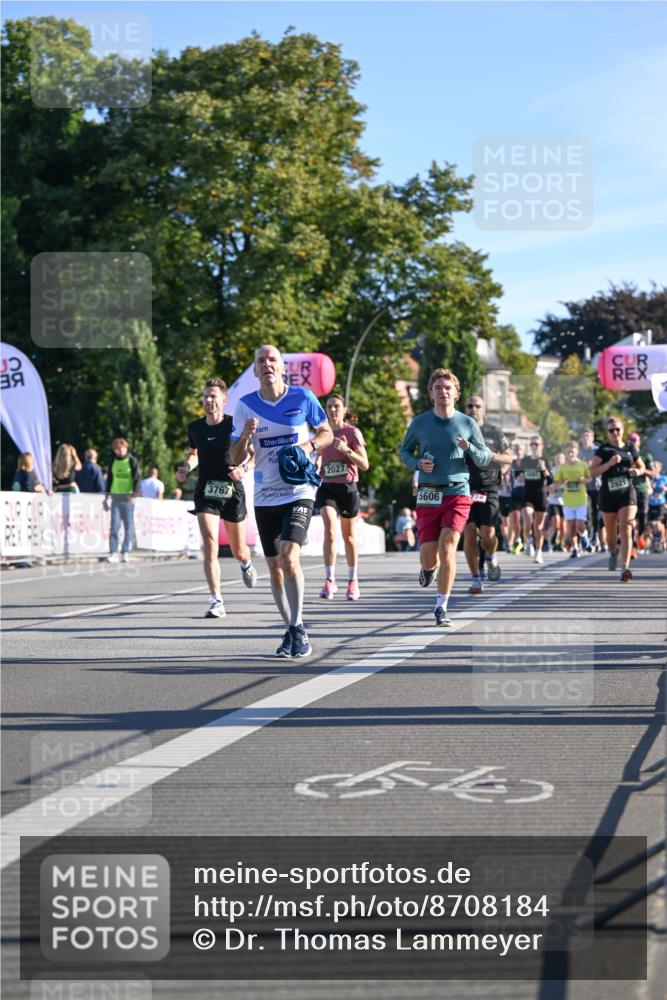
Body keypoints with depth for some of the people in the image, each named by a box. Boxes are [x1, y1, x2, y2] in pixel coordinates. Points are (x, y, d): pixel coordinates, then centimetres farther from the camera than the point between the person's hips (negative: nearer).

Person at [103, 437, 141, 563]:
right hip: (115, 498, 3)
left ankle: (125, 553, 6)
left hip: (128, 498, -3)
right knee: (114, 526, -5)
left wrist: (134, 495, -17)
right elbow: (109, 479, 17)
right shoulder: (112, 461, 11)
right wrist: (106, 497, 15)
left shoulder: (132, 461, -1)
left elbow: (137, 479, -5)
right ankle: (113, 553, -6)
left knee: (128, 527, 1)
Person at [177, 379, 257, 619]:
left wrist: (244, 468, -17)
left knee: (238, 551, 11)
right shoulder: (195, 428, 3)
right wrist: (186, 468, 1)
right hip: (206, 492, 1)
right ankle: (216, 601, -15)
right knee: (210, 544, -17)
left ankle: (246, 564, 50)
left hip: (233, 492, -1)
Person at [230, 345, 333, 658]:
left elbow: (327, 433, 9)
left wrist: (309, 446, -11)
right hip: (265, 497, 3)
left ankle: (298, 627, -9)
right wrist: (245, 436, -17)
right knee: (274, 567, 7)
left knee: (289, 556, -21)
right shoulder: (245, 405, 1)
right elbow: (235, 459, 3)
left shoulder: (303, 397, -3)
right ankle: (290, 630, 22)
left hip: (298, 492, -3)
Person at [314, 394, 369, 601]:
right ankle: (329, 580, -14)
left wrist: (346, 450, -21)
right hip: (327, 487, 2)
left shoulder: (352, 432, -5)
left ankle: (353, 581, 25)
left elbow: (364, 465, -9)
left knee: (349, 536, 9)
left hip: (348, 488, -2)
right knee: (330, 530, -19)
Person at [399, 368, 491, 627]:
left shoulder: (467, 424, 3)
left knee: (447, 547, -15)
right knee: (428, 555, -3)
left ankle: (441, 607, -4)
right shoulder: (420, 423, 4)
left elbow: (485, 460, 7)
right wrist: (418, 464, -6)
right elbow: (404, 451, 16)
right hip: (428, 494, 1)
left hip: (457, 492, -1)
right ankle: (428, 567, 38)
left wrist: (469, 448, -14)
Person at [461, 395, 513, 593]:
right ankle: (475, 579, 1)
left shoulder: (494, 433, 10)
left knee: (488, 535, -8)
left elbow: (509, 458, 13)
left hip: (488, 490, 0)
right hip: (464, 489, 0)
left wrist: (493, 456, -7)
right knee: (469, 533, -8)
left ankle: (491, 558, 27)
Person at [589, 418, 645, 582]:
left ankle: (625, 568, -22)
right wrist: (610, 463, -21)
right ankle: (613, 553, 47)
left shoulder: (630, 449, 8)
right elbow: (593, 471, -9)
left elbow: (641, 466, 23)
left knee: (626, 531, -15)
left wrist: (637, 471, -1)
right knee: (611, 532, 13)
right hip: (608, 494, 0)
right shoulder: (603, 450, -1)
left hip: (627, 493, 0)